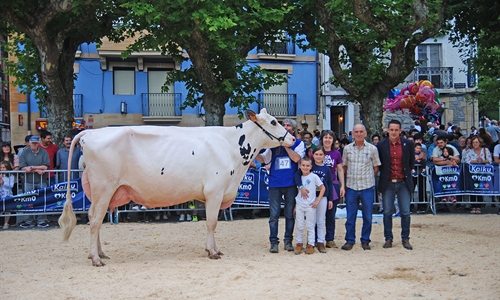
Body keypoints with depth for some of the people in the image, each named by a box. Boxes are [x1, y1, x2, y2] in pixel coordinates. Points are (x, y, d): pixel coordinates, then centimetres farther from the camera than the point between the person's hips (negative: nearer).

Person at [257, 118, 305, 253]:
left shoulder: (298, 143, 5)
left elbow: (296, 158, -12)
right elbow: (263, 159, 10)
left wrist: (285, 144, -10)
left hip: (290, 184, -1)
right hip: (275, 183, 1)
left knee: (290, 214, 7)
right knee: (274, 214, 1)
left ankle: (288, 241, 17)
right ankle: (274, 242, 6)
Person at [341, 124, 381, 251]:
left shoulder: (372, 149, 0)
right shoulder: (347, 148, 5)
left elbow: (376, 167, 8)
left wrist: (369, 178, 5)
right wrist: (348, 178, 6)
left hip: (367, 187, -1)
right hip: (351, 186, 1)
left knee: (367, 216, 5)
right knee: (350, 216, 4)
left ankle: (365, 240, 17)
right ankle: (350, 240, 14)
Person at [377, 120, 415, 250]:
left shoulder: (408, 144, -1)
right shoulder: (381, 145, -3)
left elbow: (411, 161, 12)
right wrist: (384, 174, 10)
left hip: (403, 183, 0)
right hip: (388, 183, 0)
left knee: (405, 213, 2)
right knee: (387, 212, 4)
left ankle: (405, 239, 12)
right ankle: (388, 238, 13)